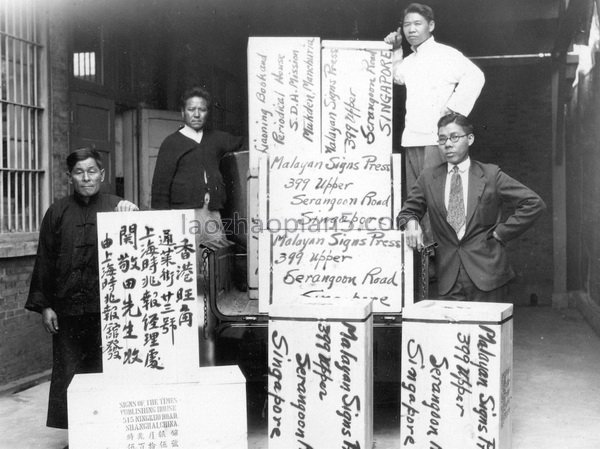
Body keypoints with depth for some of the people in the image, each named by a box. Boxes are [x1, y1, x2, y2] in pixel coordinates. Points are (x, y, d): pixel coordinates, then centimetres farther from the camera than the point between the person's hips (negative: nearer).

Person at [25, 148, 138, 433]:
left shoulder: (116, 208, 3)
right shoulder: (57, 213, 6)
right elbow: (44, 261, 7)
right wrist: (43, 305, 2)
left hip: (109, 307, -1)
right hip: (68, 309, 1)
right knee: (68, 372, 6)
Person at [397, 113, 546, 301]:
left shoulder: (491, 174, 1)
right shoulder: (428, 178, 8)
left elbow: (534, 203, 1)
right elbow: (408, 210, 15)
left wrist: (501, 232, -3)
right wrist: (411, 223, -9)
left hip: (485, 271, -1)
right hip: (448, 276, 2)